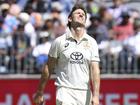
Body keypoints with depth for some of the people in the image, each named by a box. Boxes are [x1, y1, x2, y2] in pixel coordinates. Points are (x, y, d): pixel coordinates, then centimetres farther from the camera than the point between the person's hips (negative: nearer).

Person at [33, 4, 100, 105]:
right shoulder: (59, 41, 2)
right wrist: (39, 93, 11)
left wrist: (96, 95, -15)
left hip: (85, 93, 2)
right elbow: (48, 68, 8)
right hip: (65, 92, -2)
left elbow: (95, 70, -3)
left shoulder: (91, 42, 5)